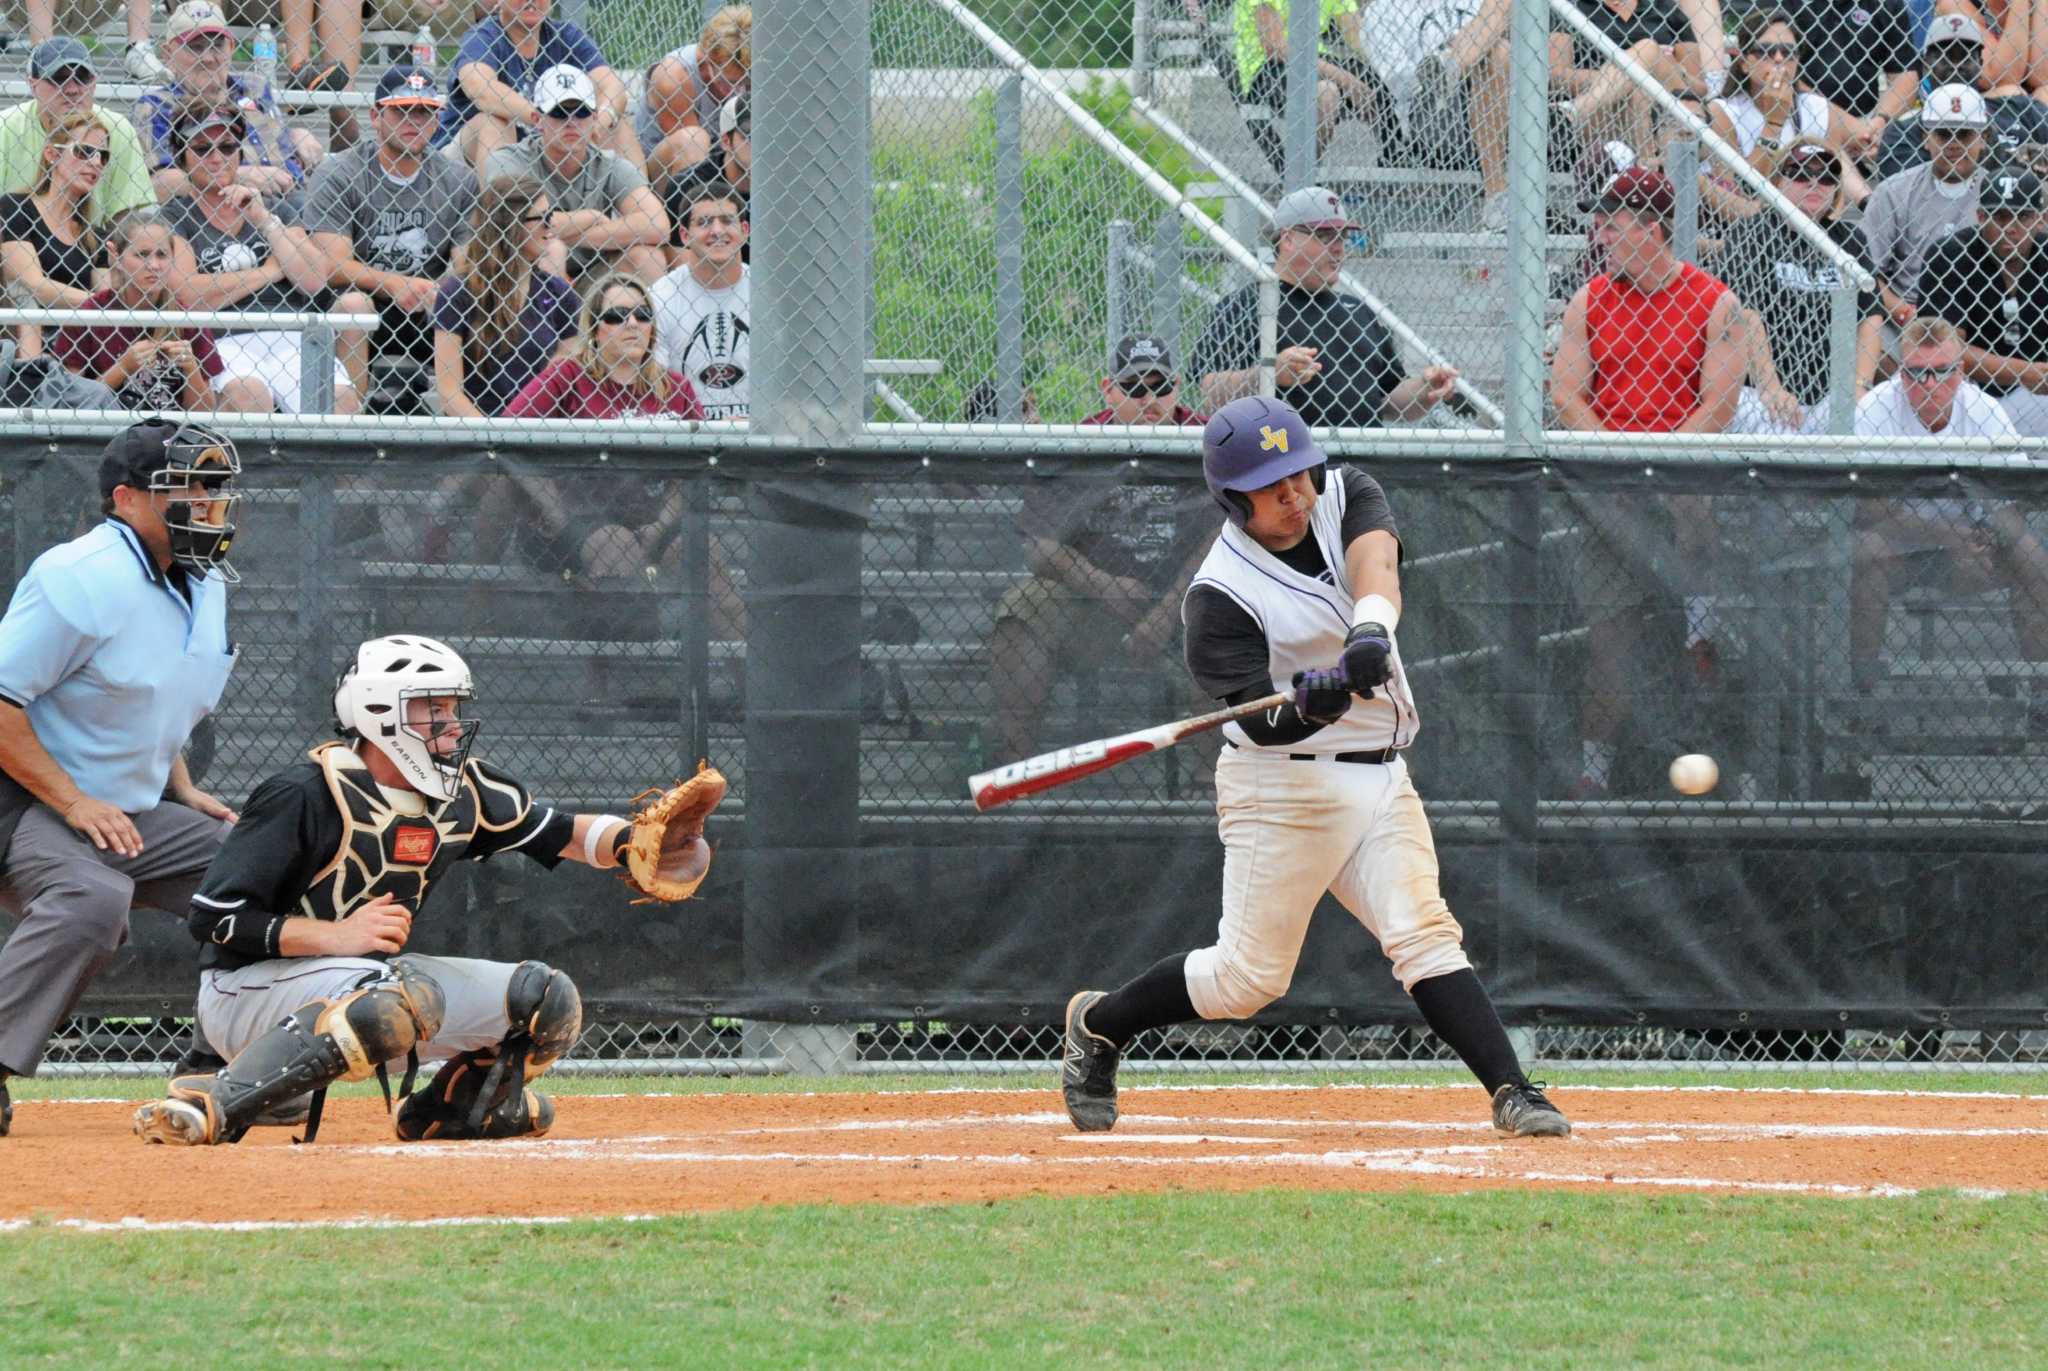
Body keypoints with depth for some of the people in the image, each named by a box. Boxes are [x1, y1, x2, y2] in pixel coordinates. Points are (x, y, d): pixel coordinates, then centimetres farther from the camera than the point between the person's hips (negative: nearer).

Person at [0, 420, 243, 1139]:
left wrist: (184, 791, 10)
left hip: (134, 810, 9)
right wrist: (74, 804, -25)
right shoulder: (83, 579, -20)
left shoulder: (204, 583, 10)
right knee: (92, 897, -38)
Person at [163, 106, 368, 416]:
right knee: (249, 395, -38)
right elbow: (189, 295, -6)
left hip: (293, 340, 3)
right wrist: (269, 271, 5)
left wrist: (265, 221, 3)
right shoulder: (174, 218, 12)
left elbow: (315, 281, 9)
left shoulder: (275, 207, 24)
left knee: (341, 401, -28)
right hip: (225, 341, -3)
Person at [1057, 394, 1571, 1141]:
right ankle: (1099, 1024, 21)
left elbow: (1374, 562, -21)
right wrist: (1305, 706, -45)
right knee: (1251, 975, 0)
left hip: (1381, 779, 5)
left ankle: (1512, 1092, -18)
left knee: (1424, 935, -10)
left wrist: (1371, 628, -42)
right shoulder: (1221, 595, -15)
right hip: (1284, 790, -5)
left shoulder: (1345, 496, 1)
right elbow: (1258, 720, -23)